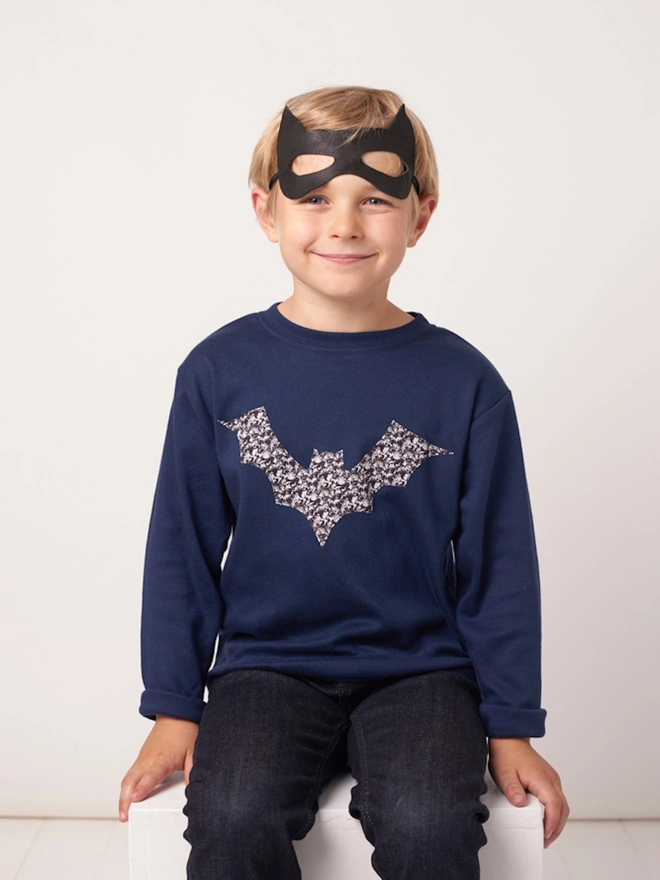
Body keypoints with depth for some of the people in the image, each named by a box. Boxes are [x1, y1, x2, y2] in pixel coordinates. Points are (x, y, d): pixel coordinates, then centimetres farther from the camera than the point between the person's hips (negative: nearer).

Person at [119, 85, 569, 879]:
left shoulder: (464, 382, -2)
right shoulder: (220, 371, -1)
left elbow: (499, 567, 3)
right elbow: (182, 550, 5)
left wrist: (510, 728, 3)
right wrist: (174, 709, 4)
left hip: (419, 667, 0)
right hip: (266, 664, 1)